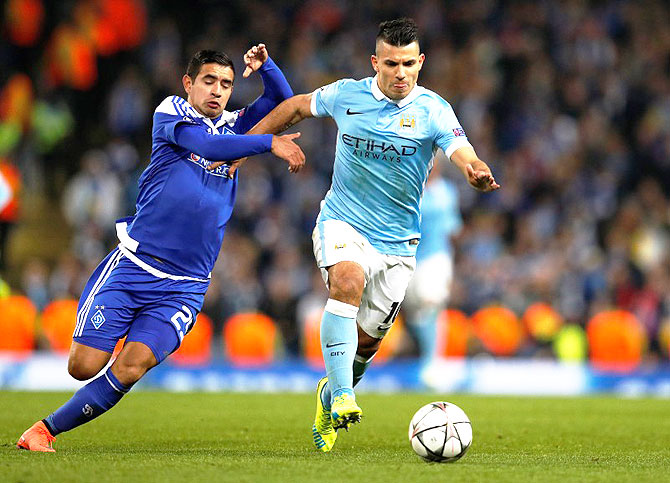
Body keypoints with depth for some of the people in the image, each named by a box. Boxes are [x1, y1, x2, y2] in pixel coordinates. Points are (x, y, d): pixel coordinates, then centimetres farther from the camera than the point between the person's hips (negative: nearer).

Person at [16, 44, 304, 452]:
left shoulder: (233, 127, 17)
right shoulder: (170, 112, 2)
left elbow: (282, 100, 17)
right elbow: (205, 144, -16)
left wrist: (265, 65, -3)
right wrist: (269, 143, -23)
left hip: (184, 287, 3)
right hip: (132, 264, -3)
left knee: (131, 368, -15)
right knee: (84, 367, -8)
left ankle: (47, 429, -1)